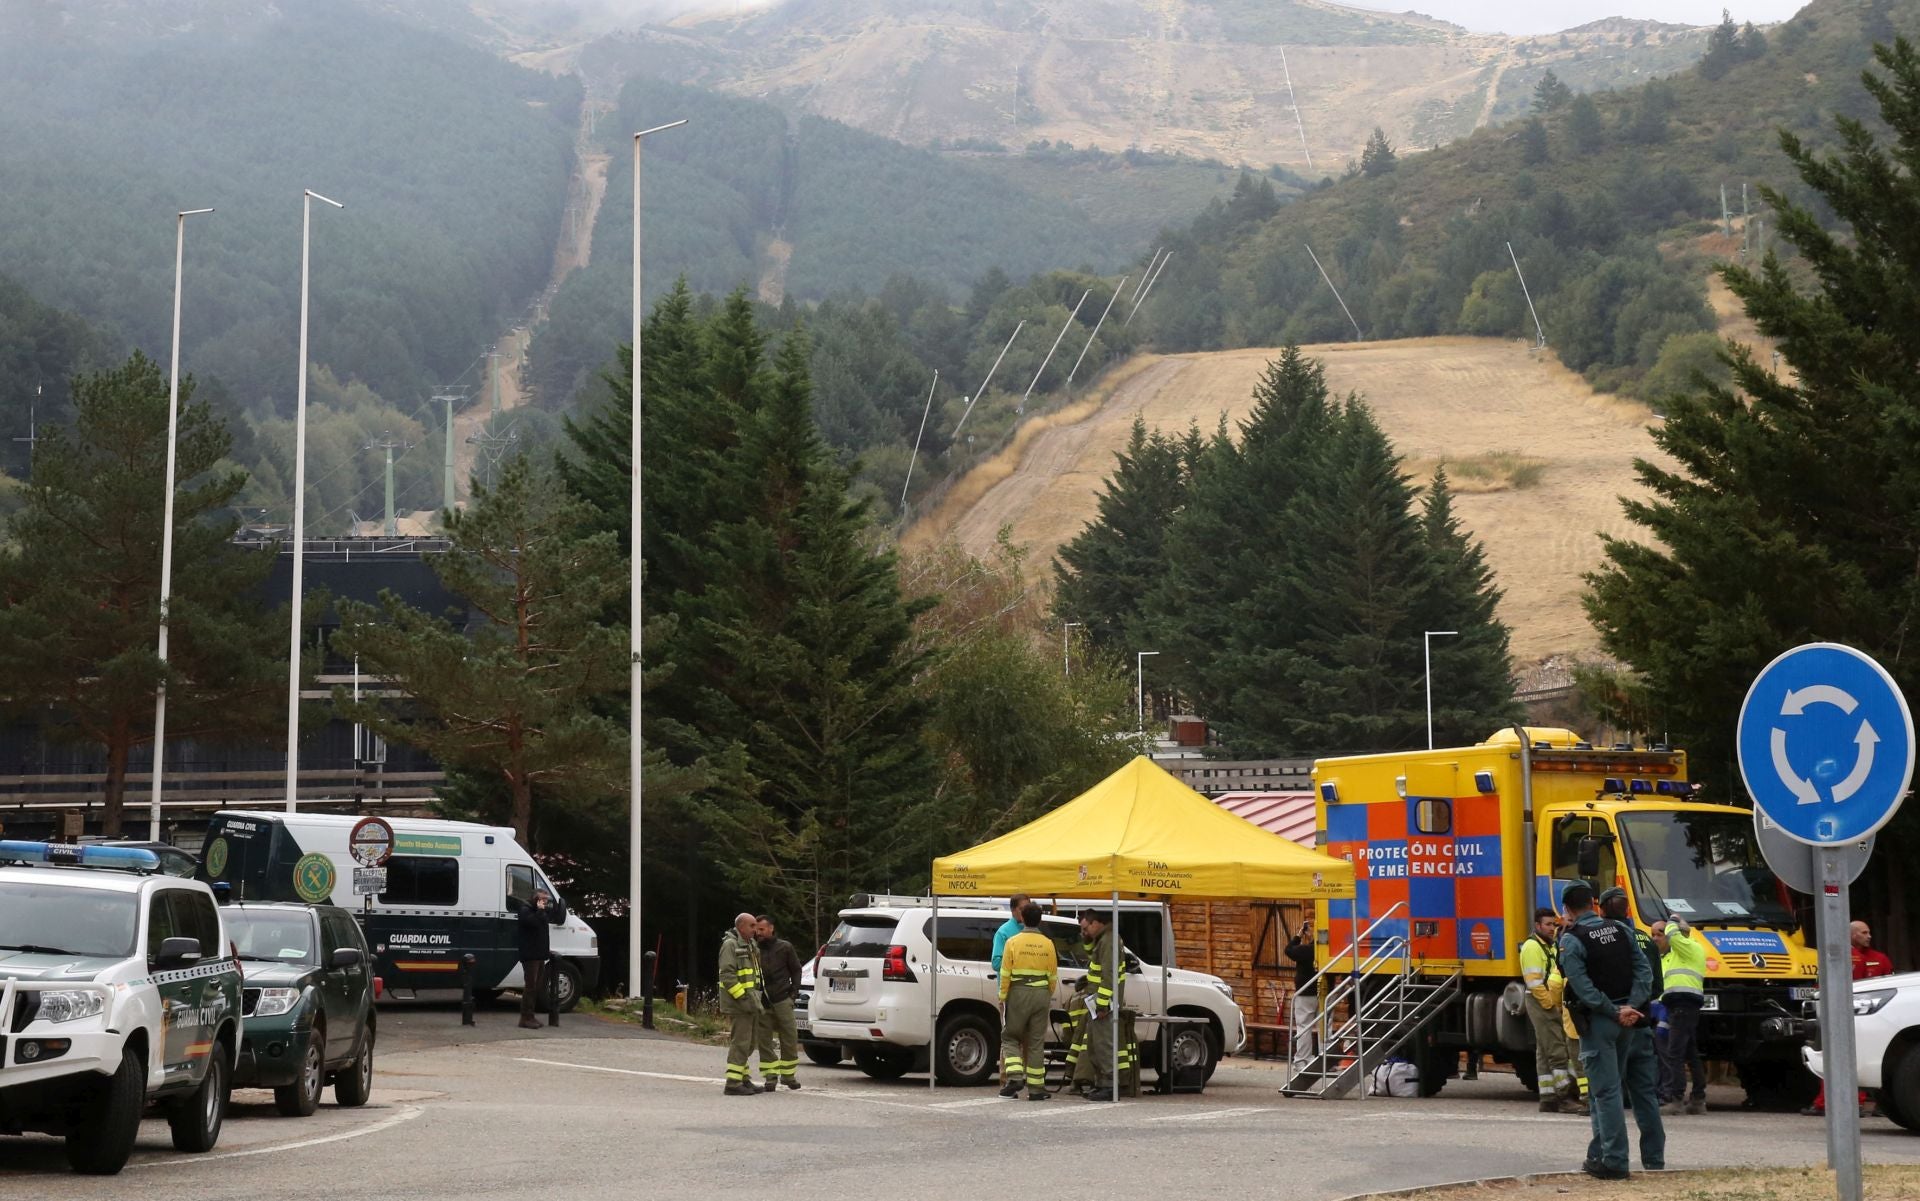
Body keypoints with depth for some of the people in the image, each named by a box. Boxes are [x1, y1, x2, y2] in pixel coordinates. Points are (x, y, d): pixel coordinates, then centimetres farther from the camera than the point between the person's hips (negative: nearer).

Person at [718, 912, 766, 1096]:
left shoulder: (750, 945, 18)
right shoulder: (730, 945, -12)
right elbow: (727, 974, -20)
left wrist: (759, 996, 18)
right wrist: (742, 996, -23)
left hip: (751, 1001, 10)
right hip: (738, 1001, -10)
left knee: (749, 1042, 13)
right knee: (741, 1041, -11)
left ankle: (743, 1079, 20)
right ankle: (733, 1083, -11)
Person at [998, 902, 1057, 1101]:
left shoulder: (1013, 942, -5)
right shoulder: (1047, 944, 3)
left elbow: (1005, 974, -6)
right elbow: (1053, 976, 6)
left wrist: (1002, 998, 1)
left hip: (1018, 993, -2)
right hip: (1041, 995, 2)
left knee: (1010, 1037, 9)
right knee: (1036, 1042, 6)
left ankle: (1015, 1077, -9)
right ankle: (1036, 1088, 5)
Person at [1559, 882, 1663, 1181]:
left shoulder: (1571, 940, -8)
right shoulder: (1622, 931, 9)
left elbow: (1583, 986, -16)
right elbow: (1644, 970, 1)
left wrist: (1615, 1013, -14)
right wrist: (1631, 1007, -7)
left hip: (1599, 1021, -5)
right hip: (1631, 1019, 5)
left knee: (1606, 1092, -4)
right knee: (1643, 1088, 13)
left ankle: (1613, 1161, -7)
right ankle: (1654, 1156, 21)